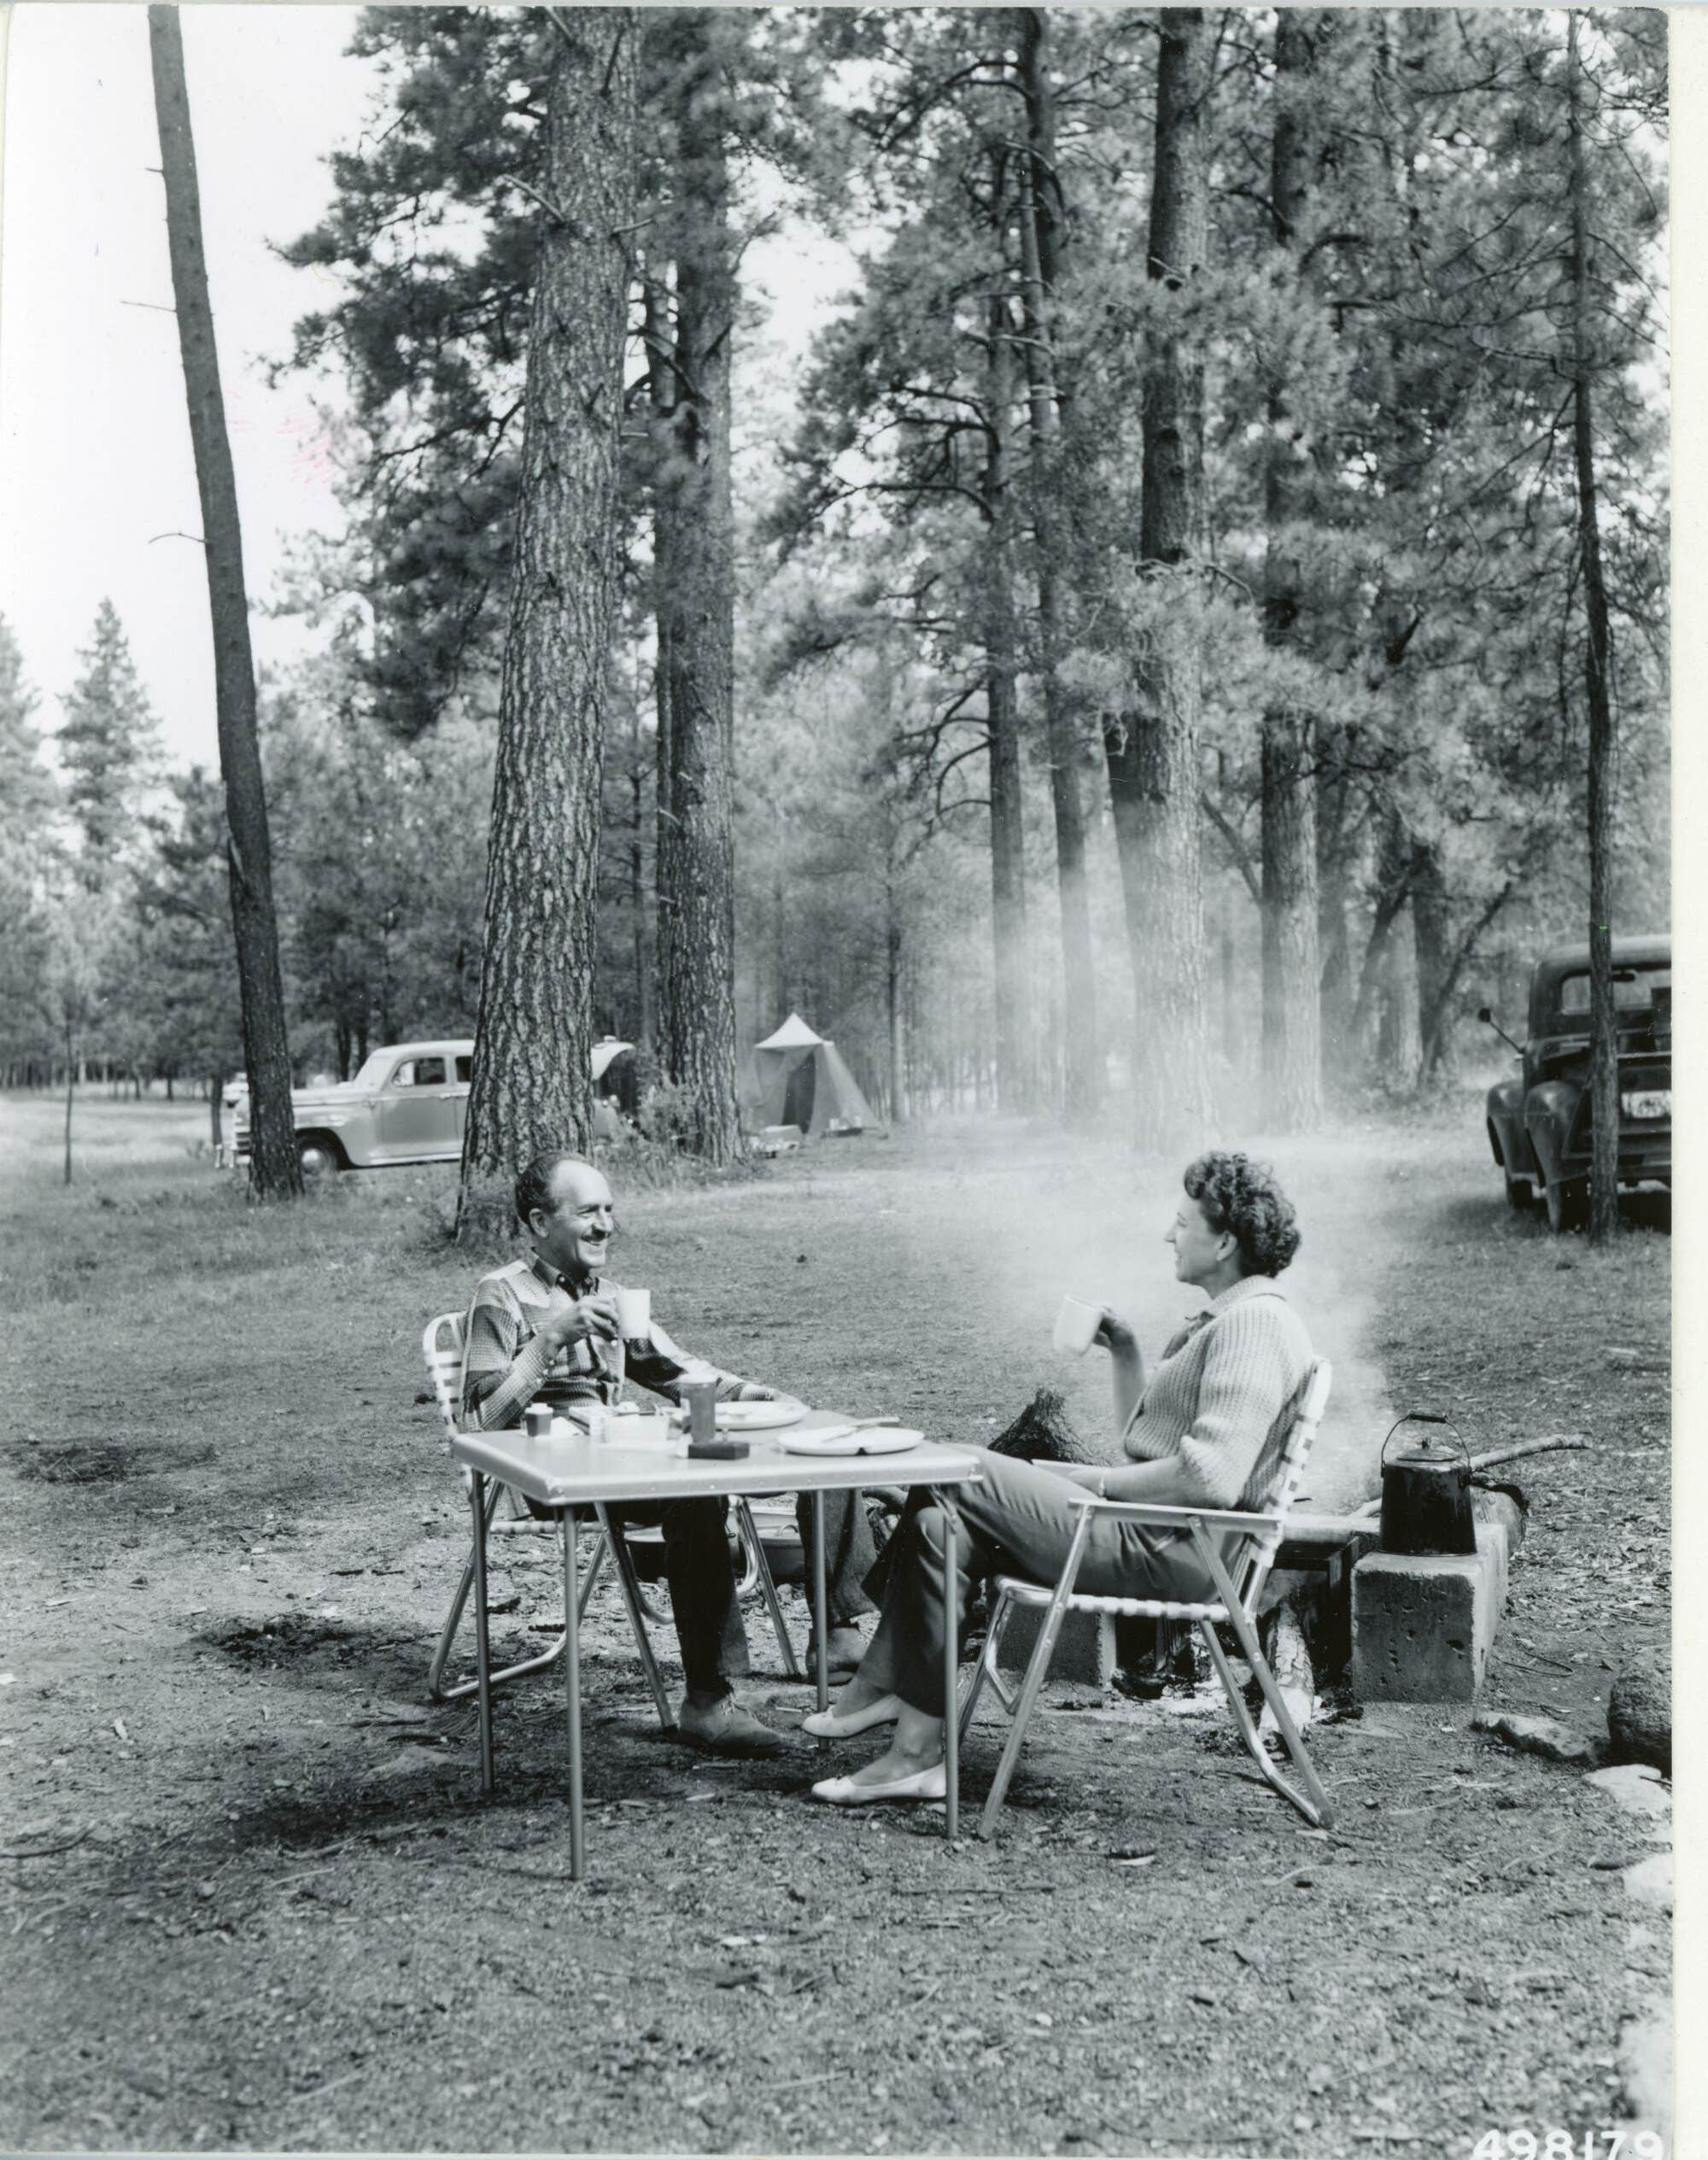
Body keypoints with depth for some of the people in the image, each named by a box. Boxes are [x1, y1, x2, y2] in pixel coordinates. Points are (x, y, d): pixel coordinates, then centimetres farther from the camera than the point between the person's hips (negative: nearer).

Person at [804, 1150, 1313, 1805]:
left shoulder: (1254, 1323, -13)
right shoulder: (1221, 1319, 22)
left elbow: (1212, 1477, -25)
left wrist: (1101, 1482, -13)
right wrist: (1123, 1350, 16)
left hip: (1167, 1551, -11)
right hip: (1148, 1531, 11)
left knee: (963, 1478, -12)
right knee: (945, 1519, 1)